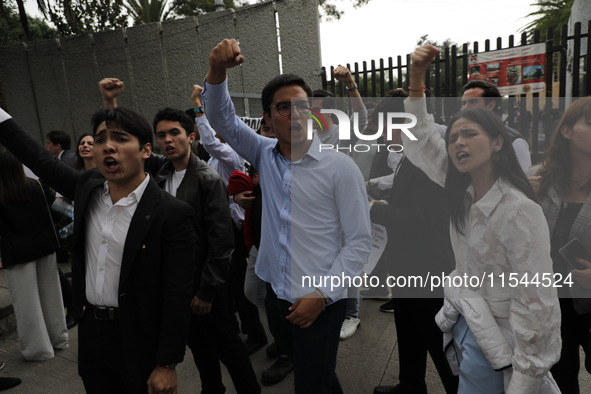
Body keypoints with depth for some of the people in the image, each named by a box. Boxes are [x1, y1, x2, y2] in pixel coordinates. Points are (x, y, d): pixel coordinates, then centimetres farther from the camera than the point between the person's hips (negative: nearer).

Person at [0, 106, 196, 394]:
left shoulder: (172, 214, -20)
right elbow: (41, 159, 12)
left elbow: (178, 297, -18)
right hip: (90, 332, 6)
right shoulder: (88, 187, -3)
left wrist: (167, 364, -15)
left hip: (140, 341, -5)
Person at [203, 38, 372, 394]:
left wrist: (322, 294, -16)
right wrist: (217, 72, -23)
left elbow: (359, 241, -12)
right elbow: (222, 117, -4)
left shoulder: (340, 167, -13)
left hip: (320, 302, -5)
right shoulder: (265, 155, 2)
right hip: (277, 295, 5)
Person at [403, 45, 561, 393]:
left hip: (495, 338, -7)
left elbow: (535, 303, -23)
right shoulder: (463, 192, -2)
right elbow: (420, 140, 3)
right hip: (464, 322, 7)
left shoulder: (519, 210, -24)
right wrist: (417, 78, -7)